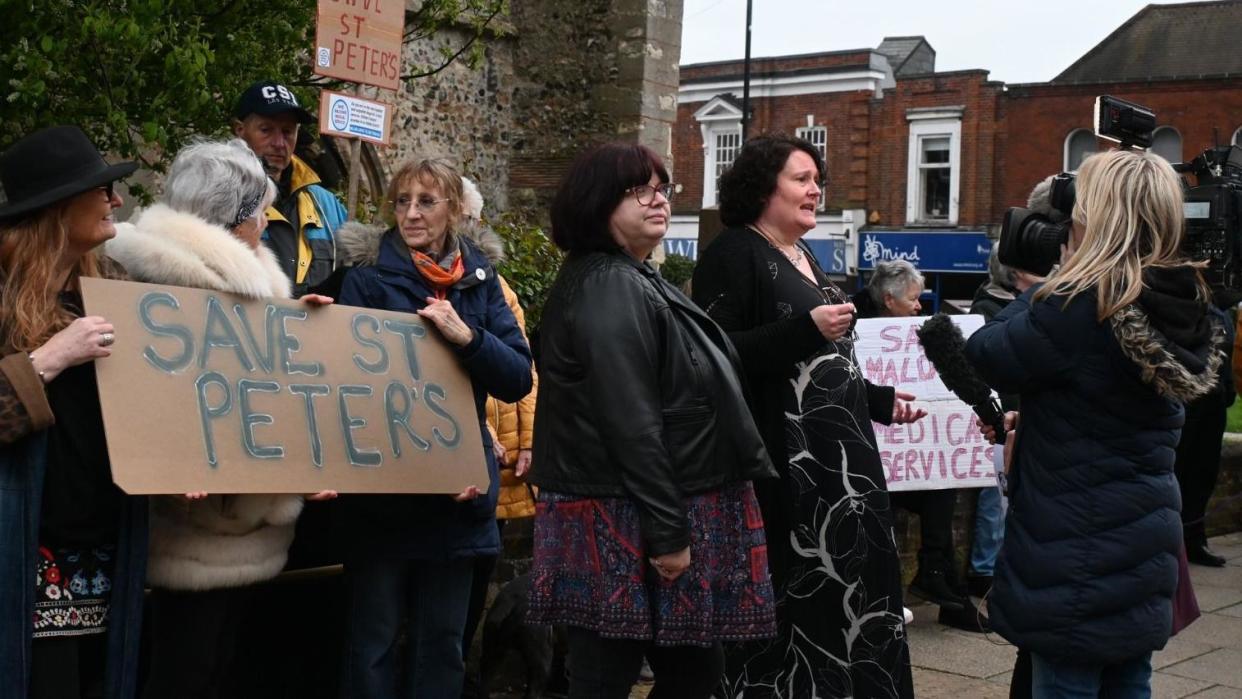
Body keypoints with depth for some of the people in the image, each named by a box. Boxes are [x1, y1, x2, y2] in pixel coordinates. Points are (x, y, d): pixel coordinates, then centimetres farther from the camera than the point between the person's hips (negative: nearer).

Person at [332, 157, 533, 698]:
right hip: (382, 491, -3)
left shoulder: (479, 280, 8)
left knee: (443, 639, 12)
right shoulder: (368, 276, -2)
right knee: (374, 641, 3)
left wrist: (467, 337, -17)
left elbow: (518, 379, 0)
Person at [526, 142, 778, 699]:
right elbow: (630, 424, -23)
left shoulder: (631, 281, 17)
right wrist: (667, 530, -22)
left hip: (631, 509, 11)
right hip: (624, 520, -11)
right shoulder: (608, 290, -16)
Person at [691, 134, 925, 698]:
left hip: (838, 453, 9)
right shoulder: (732, 254, -7)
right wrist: (807, 329, -22)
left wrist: (880, 401, 19)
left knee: (842, 590, 10)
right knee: (792, 602, -6)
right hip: (782, 464, -8)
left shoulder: (804, 256, 19)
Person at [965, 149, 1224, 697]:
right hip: (1144, 545, 8)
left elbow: (984, 359, -11)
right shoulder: (1182, 303, 3)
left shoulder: (1079, 306, -22)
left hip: (1075, 552, -8)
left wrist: (1041, 288, -2)